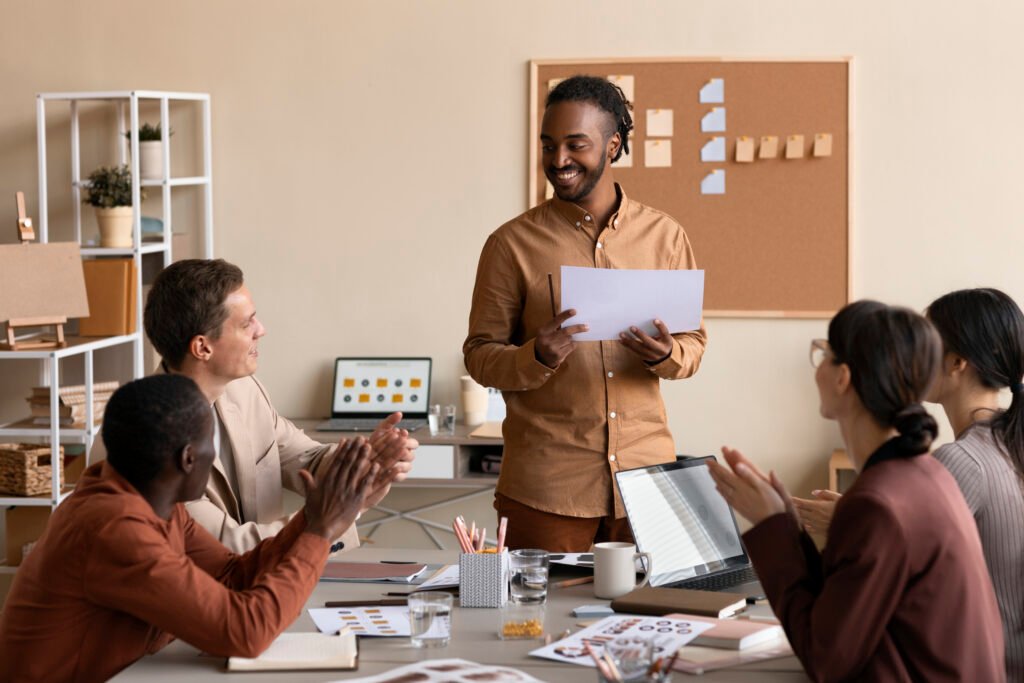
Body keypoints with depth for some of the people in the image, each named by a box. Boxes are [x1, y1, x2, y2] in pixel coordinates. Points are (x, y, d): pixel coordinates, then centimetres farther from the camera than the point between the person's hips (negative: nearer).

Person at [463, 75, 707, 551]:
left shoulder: (664, 236, 8)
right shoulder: (512, 244, 1)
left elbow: (694, 341, 13)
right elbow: (479, 355, 1)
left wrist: (666, 355, -10)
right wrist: (538, 357, -19)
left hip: (646, 474, 2)